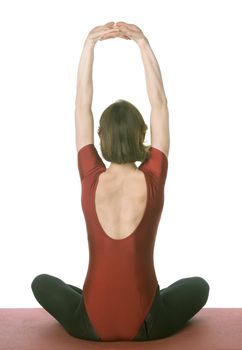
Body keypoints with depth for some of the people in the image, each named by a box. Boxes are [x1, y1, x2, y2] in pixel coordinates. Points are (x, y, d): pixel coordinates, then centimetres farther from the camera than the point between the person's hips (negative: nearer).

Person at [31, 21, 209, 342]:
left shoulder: (91, 180, -10)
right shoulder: (153, 179, -12)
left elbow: (82, 106, -1)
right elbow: (160, 104, -3)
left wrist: (90, 43, -1)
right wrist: (143, 43, -2)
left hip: (91, 326, 0)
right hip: (147, 327, 0)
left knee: (42, 283, 29)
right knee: (198, 286, 29)